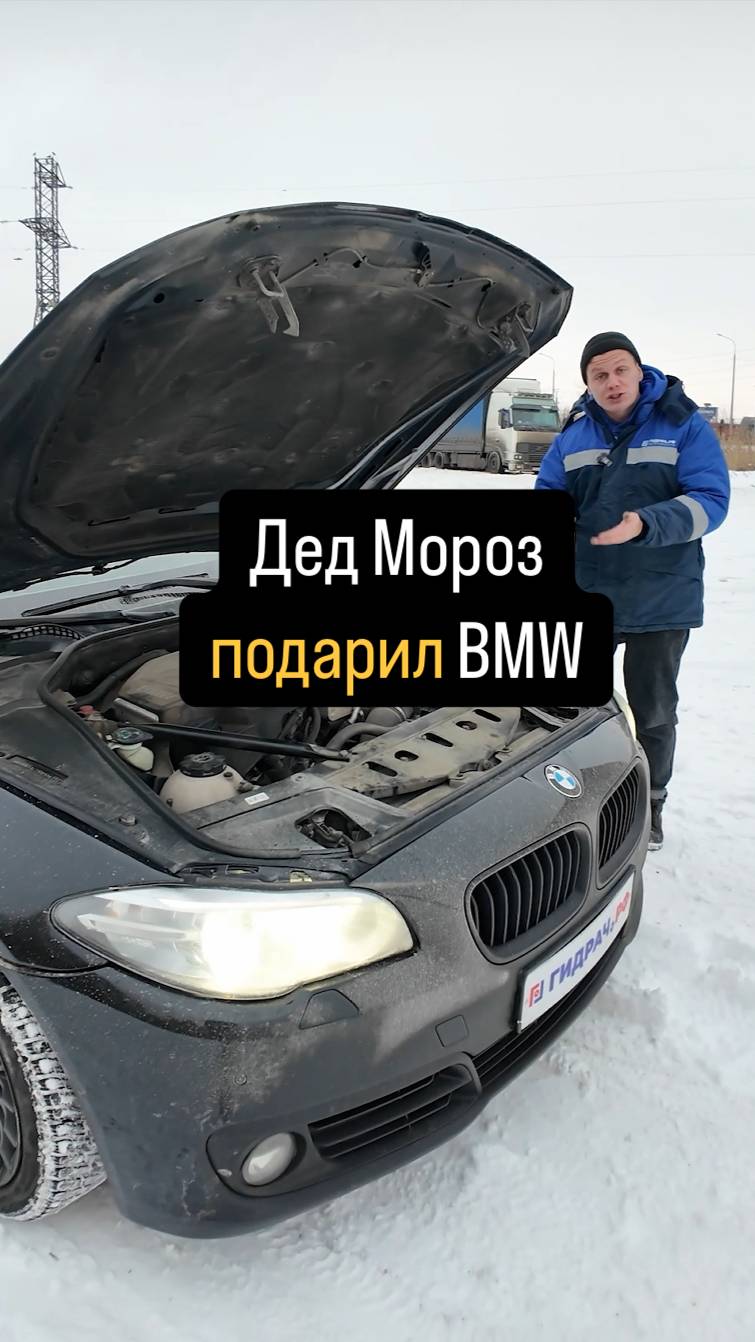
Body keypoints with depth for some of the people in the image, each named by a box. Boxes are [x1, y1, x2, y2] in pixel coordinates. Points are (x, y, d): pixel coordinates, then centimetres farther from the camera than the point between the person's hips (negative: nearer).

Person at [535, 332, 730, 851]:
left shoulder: (684, 425, -8)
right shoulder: (574, 434, 4)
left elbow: (710, 500, -16)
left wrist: (644, 525, -31)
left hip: (661, 599, -3)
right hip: (586, 595, 3)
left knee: (653, 709, 10)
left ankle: (650, 806, 30)